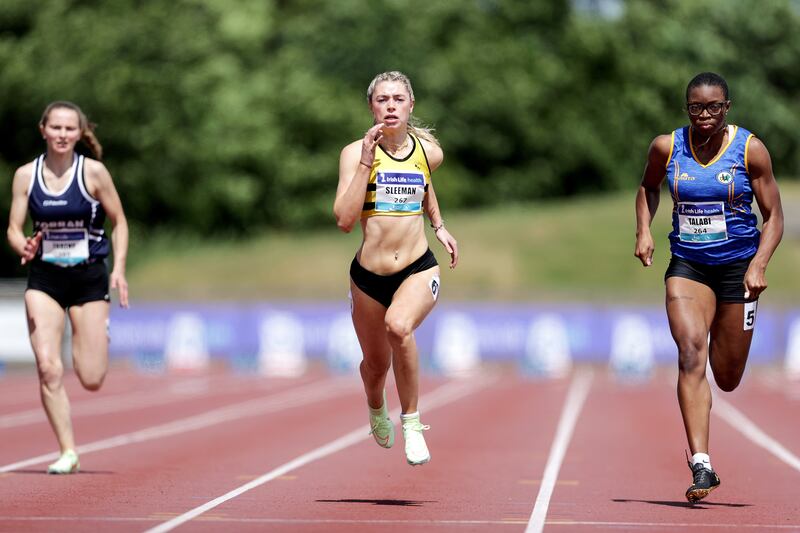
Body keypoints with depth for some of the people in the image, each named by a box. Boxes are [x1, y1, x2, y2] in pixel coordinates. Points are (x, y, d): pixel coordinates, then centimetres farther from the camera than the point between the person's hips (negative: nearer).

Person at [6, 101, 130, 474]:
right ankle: (68, 452, -3)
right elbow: (14, 228, 2)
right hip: (44, 279, 1)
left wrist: (119, 269, -7)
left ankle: (99, 335, 34)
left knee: (91, 380, -3)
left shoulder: (93, 172, -6)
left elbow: (119, 222, 3)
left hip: (89, 278, -1)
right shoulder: (26, 175, -1)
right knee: (48, 368, -14)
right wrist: (24, 247, -20)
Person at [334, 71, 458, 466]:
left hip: (419, 270, 0)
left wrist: (439, 226, 22)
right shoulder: (355, 153, -7)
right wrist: (366, 162, -21)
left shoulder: (429, 151, 2)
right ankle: (376, 408, 55)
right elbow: (345, 220, -19)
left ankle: (411, 421, -14)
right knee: (376, 363, 16)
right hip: (368, 274, 0)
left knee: (398, 326, -33)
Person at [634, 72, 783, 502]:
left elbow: (773, 216, -3)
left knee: (727, 379, 9)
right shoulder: (666, 148, -3)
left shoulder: (750, 150, -8)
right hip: (687, 265, 0)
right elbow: (647, 187, 18)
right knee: (690, 354, -22)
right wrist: (644, 231, 2)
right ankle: (701, 465, -25)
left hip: (737, 266, 0)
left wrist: (758, 265, -17)